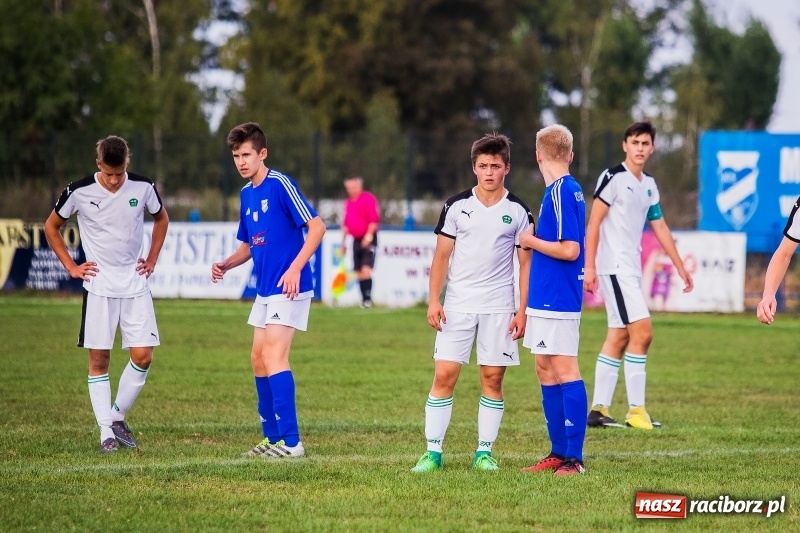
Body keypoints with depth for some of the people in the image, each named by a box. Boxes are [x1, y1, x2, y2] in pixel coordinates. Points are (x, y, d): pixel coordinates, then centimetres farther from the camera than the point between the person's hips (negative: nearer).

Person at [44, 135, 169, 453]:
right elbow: (51, 227, 7)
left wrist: (152, 259, 10)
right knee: (99, 360, -3)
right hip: (99, 287, -2)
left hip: (135, 286, 2)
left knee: (143, 356, -4)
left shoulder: (143, 188, -4)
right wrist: (71, 266, 1)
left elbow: (161, 218, 18)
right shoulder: (79, 192, -9)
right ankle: (106, 431, 1)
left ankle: (117, 418, 14)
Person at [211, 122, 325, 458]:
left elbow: (317, 227, -18)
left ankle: (291, 442, -15)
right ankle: (273, 437, 20)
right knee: (259, 358, 11)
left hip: (288, 288, -9)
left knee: (274, 356, -15)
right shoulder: (246, 193, 13)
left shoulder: (280, 185, -13)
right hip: (264, 288, 9)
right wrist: (226, 265, 4)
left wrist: (296, 268, -25)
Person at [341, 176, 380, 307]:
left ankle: (368, 298, -18)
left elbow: (374, 219, -14)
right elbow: (346, 224, 22)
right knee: (359, 272, 4)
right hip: (356, 241, 7)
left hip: (368, 240, -7)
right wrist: (343, 242, 21)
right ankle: (364, 299, 8)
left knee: (366, 269, -17)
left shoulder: (368, 199, -7)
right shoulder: (348, 202, 16)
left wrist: (369, 235, -20)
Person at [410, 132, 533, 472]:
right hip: (457, 305, 0)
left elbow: (526, 264, 5)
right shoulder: (457, 206, 3)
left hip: (499, 308, 0)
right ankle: (433, 452, 0)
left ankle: (484, 452, 11)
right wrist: (433, 300, -4)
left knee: (492, 379, 2)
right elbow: (441, 256, 5)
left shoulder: (518, 212, 2)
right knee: (444, 375, -5)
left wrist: (523, 311, -2)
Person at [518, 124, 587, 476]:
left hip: (557, 300, -10)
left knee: (565, 372, -9)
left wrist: (532, 240, -10)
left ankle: (574, 458, -8)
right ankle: (559, 452, 19)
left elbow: (570, 250, -20)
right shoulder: (569, 190, 13)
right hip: (547, 298, 10)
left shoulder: (560, 192, -16)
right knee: (546, 370, 14)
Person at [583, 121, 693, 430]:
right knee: (642, 332, -14)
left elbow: (660, 227, 22)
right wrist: (590, 266, -16)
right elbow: (593, 223, -11)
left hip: (631, 270, 8)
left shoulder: (649, 185, 15)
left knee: (619, 338, 7)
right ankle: (636, 410, -11)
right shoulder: (613, 178, -8)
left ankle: (598, 410, 9)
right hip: (614, 267, -8)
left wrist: (679, 266, 21)